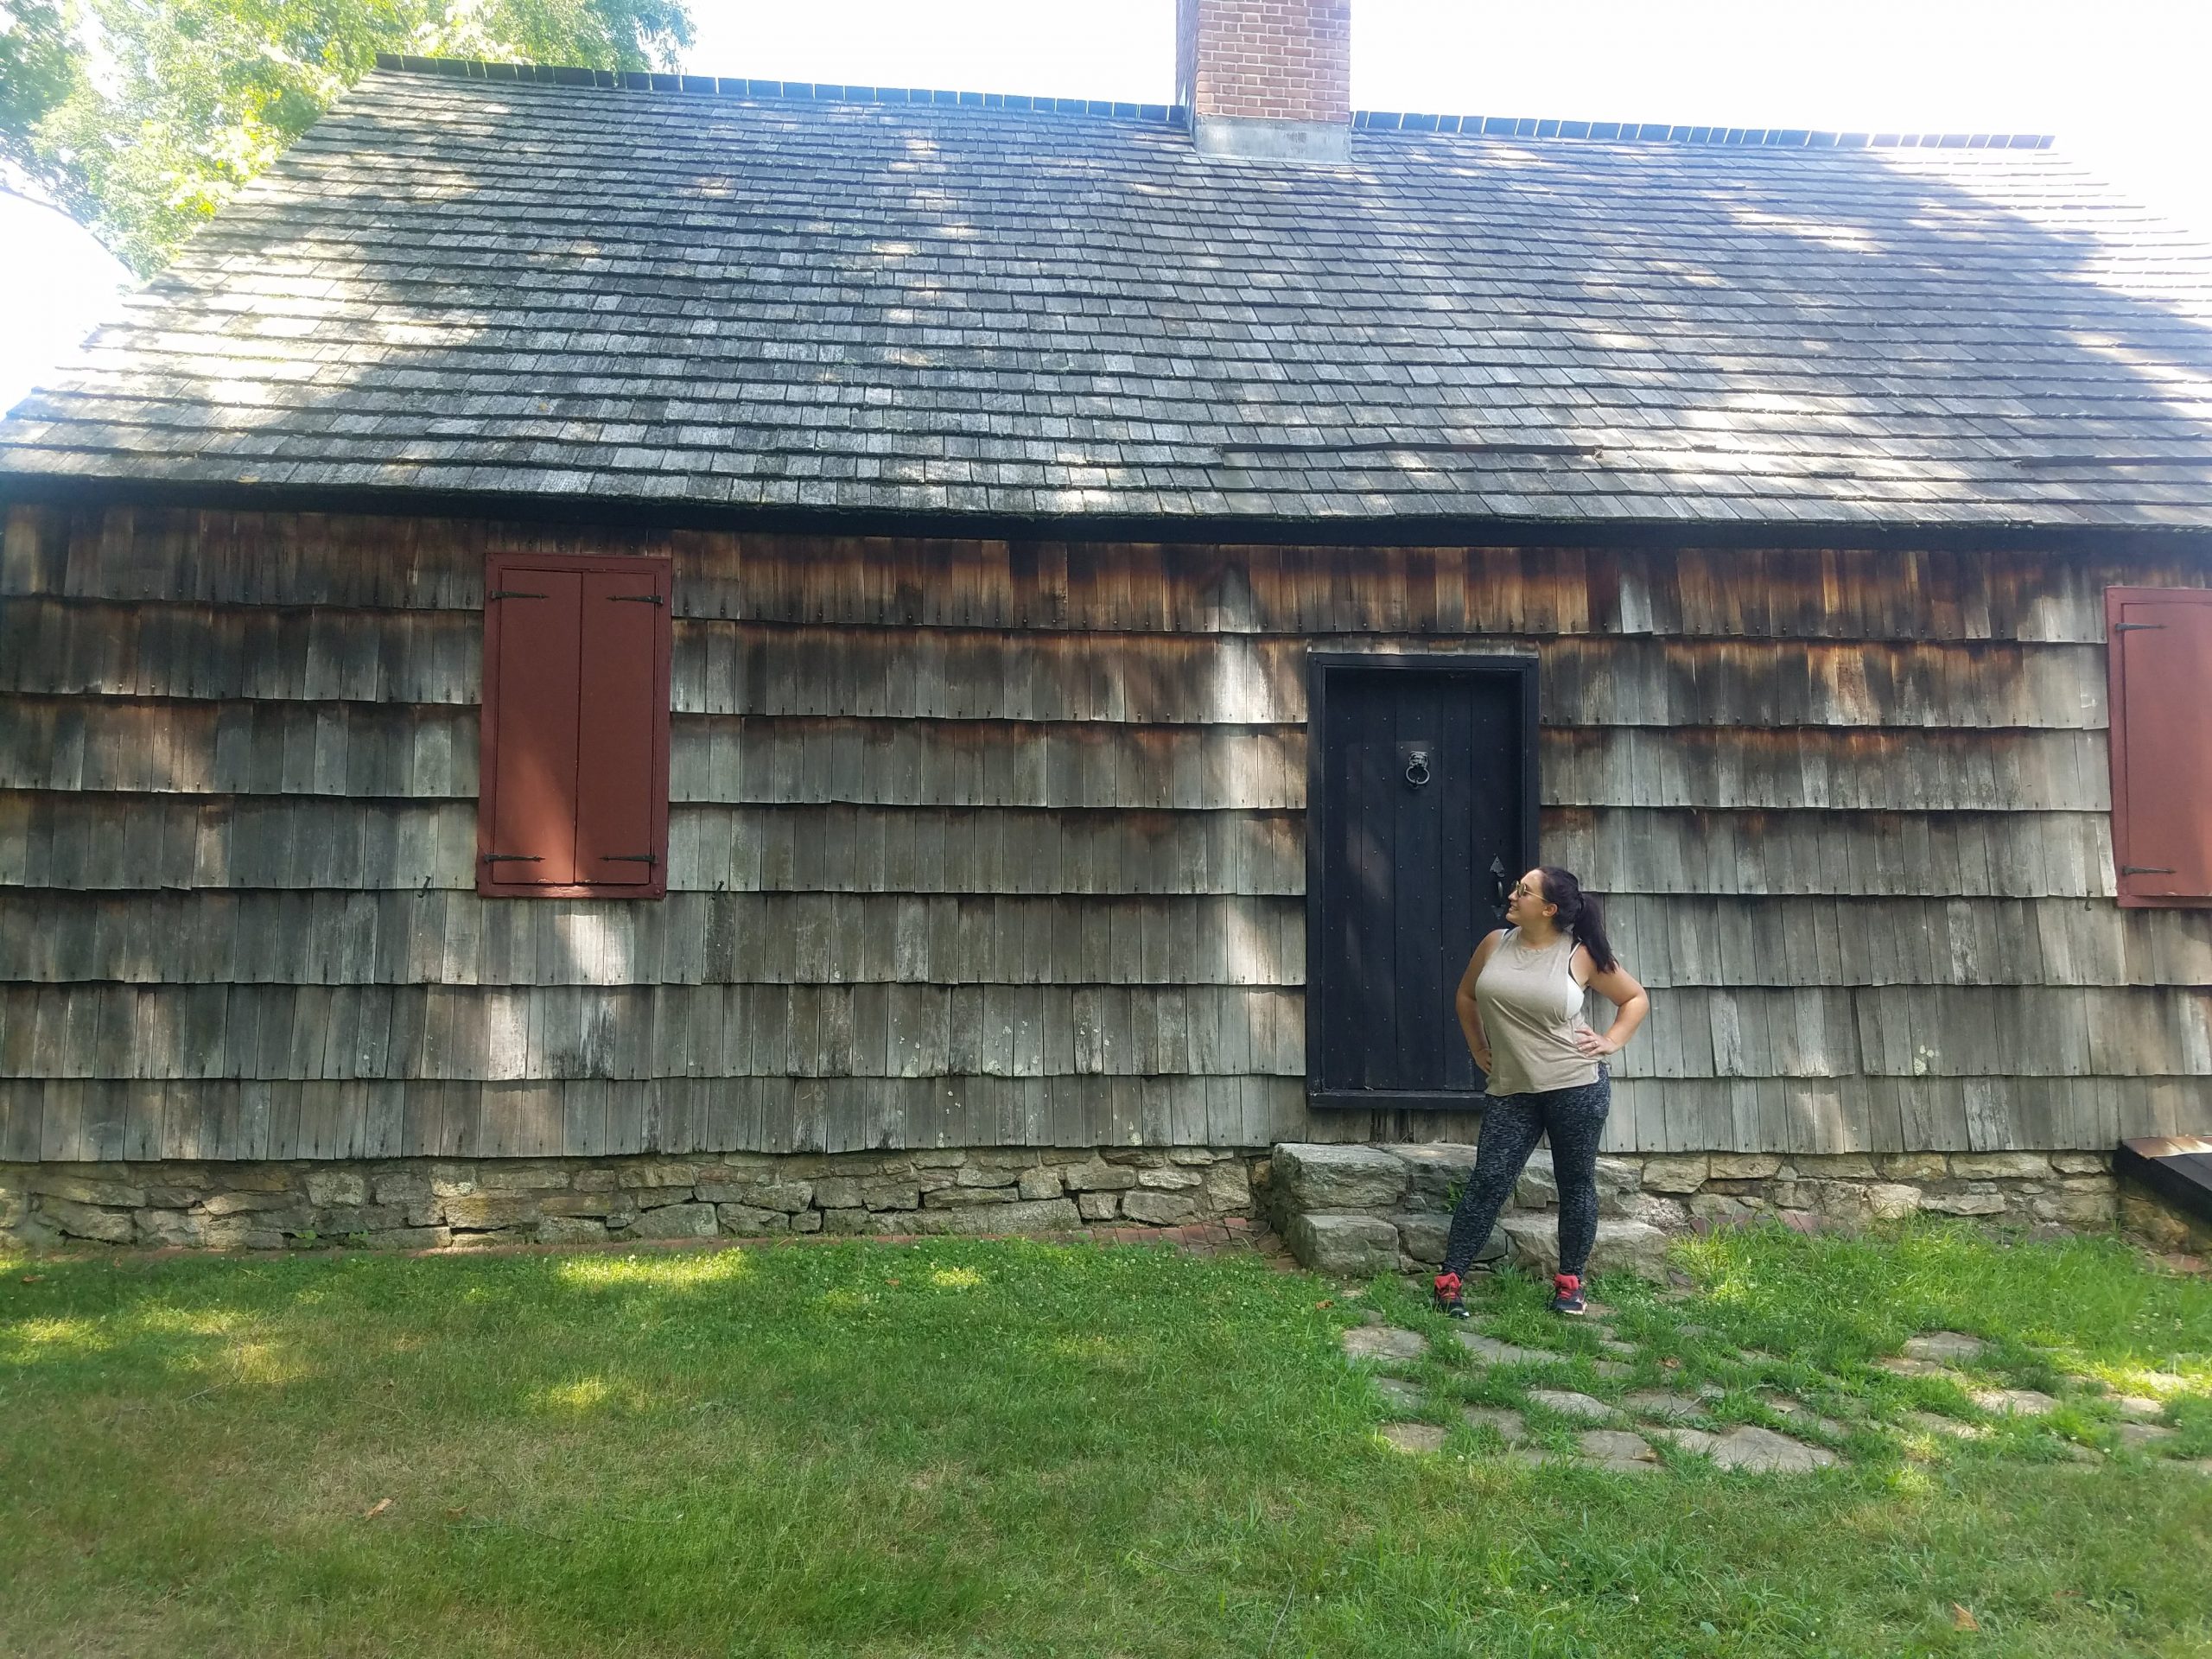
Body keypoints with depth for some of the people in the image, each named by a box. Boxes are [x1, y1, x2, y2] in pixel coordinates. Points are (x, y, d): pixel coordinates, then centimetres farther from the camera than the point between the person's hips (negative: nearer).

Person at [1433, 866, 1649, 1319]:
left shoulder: (1581, 954, -4)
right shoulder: (1495, 945, 3)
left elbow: (1636, 999, 9)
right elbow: (1465, 996, 21)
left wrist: (1611, 1041, -3)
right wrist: (1478, 1048, 15)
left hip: (1577, 1087, -1)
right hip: (1511, 1092, 2)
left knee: (1575, 1184, 9)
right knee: (1487, 1182, -3)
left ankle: (1570, 1281, 23)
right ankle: (1448, 1280, 1)